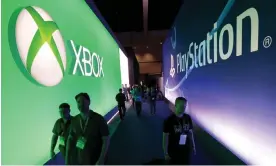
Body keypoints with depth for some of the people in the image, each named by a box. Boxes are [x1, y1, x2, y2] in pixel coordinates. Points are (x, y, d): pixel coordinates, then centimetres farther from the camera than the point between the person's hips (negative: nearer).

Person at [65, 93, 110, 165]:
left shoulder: (99, 119, -18)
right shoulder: (74, 120, -5)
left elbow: (106, 140, -14)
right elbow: (70, 139, 6)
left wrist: (101, 160, -18)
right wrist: (67, 158, 5)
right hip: (77, 160, 4)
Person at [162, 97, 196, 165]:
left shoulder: (188, 118, -7)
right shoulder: (169, 120, -21)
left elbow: (190, 132, 5)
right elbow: (165, 137, -15)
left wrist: (193, 146, 9)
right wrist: (166, 152, -10)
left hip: (186, 149, 4)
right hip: (174, 150, -4)